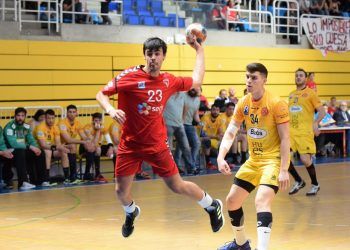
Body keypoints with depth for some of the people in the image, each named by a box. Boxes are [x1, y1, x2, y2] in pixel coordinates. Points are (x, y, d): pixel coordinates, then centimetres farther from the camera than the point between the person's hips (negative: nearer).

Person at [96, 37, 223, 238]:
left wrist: (200, 50, 17)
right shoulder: (130, 76, -11)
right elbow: (102, 94, -7)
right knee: (121, 191, 4)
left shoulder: (169, 81, -2)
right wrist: (111, 110, -27)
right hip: (130, 144, 0)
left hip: (157, 144, 0)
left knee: (177, 186, 1)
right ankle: (131, 212, 40)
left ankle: (212, 206, 27)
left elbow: (197, 81, 16)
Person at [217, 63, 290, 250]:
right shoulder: (243, 104, 2)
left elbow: (285, 138, -15)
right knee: (231, 201, 12)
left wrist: (284, 170, -21)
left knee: (261, 201, -28)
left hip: (273, 160, -7)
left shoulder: (276, 104, -15)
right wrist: (221, 157, -17)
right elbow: (230, 133, -1)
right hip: (253, 160, 7)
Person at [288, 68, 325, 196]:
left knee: (305, 160, -12)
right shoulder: (291, 94, 16)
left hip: (304, 132, -5)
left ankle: (315, 185, 14)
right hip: (291, 130, 5)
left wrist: (315, 123, -21)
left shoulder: (310, 93, -1)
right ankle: (298, 182, 9)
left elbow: (322, 112, -6)